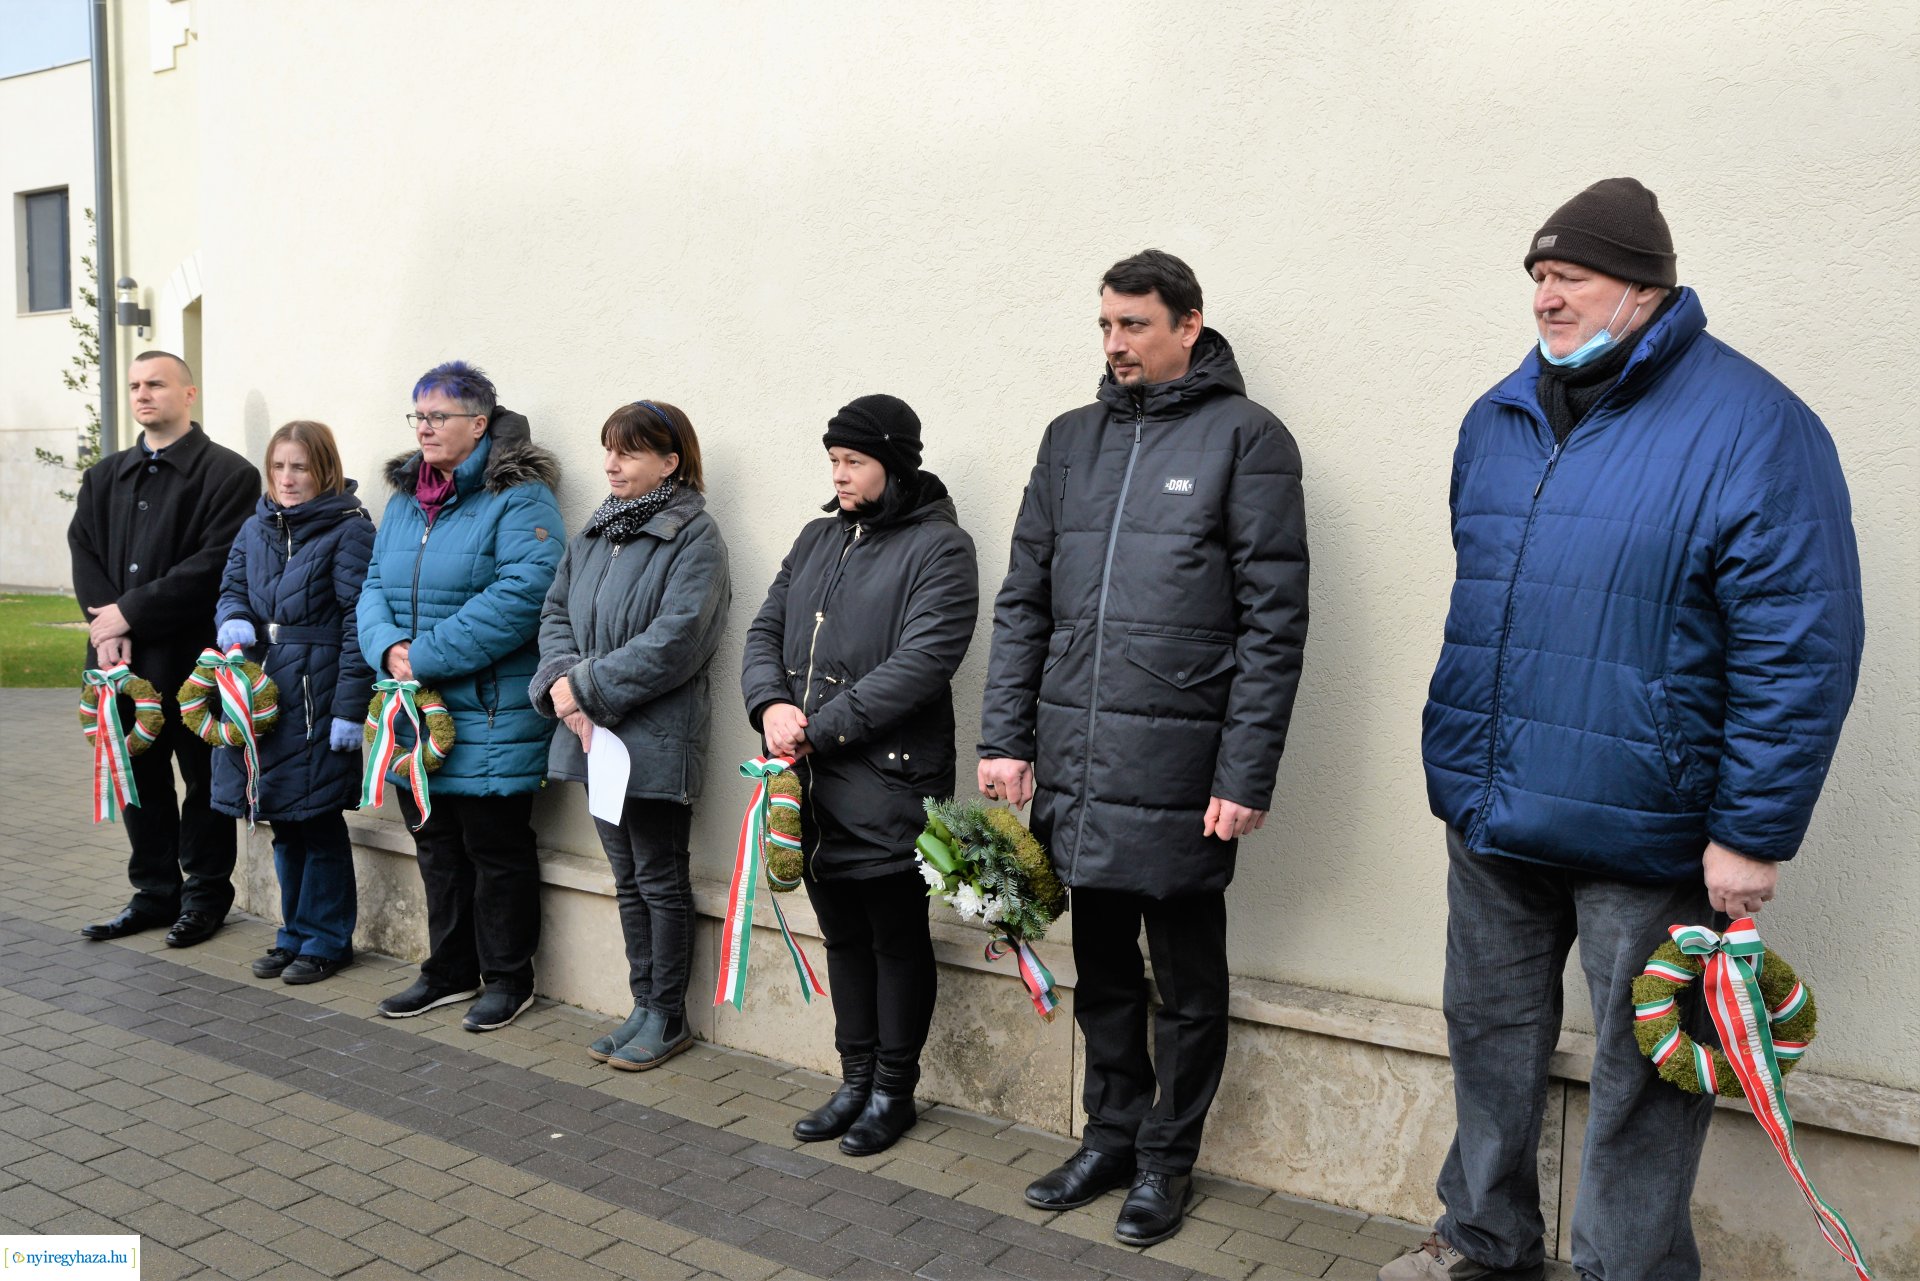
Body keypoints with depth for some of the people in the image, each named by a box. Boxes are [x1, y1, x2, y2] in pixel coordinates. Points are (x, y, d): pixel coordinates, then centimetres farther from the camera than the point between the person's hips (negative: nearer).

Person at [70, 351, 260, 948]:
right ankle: (155, 892, 25)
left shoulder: (228, 474, -6)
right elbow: (84, 551, 8)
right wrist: (106, 623, -9)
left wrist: (132, 612, -15)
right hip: (123, 659, 6)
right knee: (140, 778, 13)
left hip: (192, 657, -6)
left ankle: (205, 894, 18)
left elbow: (213, 565, -15)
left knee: (203, 778, 5)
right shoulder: (105, 477, 16)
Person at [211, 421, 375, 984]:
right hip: (262, 693, 7)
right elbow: (231, 589, 17)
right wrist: (233, 621, -8)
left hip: (318, 699, -7)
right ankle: (295, 932, 28)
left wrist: (350, 706, -18)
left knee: (318, 820, 2)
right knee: (284, 821, 15)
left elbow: (359, 622, -14)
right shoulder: (256, 529, 12)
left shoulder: (349, 530, -9)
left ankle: (326, 938, 16)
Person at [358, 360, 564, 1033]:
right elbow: (375, 585, 13)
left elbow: (521, 595, -23)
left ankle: (507, 977, 19)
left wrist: (427, 656, -21)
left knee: (495, 850, 3)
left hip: (491, 717, -7)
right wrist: (388, 645, -9)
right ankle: (449, 971, 31)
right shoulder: (405, 498, 14)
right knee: (437, 848, 17)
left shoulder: (520, 499, -11)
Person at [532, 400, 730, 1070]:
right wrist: (560, 682, -10)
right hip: (595, 736, 7)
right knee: (628, 878, 16)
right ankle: (644, 1007, 27)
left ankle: (666, 1016, 17)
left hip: (655, 739, -7)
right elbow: (555, 612, 10)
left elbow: (675, 641, -20)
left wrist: (587, 686, -18)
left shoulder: (694, 536, -11)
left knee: (661, 880, 4)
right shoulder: (595, 532, 12)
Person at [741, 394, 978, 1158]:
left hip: (889, 782, -6)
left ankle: (893, 1092, 23)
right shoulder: (818, 540, 15)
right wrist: (772, 706, -9)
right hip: (811, 782, 7)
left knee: (897, 939, 7)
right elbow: (765, 631, 13)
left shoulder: (939, 545, -7)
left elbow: (921, 661, -18)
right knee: (843, 934, 17)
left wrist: (820, 729, -18)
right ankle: (856, 1080, 31)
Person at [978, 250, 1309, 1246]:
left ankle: (1166, 1157, 28)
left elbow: (1273, 621, -8)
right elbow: (1023, 600, 11)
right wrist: (1005, 737, 4)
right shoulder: (1072, 438, 11)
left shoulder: (1245, 438, -3)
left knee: (1187, 979, 11)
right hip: (1075, 765, 5)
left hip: (1179, 768, -4)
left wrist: (1246, 774, -13)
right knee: (1101, 969, 17)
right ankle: (1110, 1136, 35)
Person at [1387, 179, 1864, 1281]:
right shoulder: (1500, 418, 8)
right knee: (1491, 1032, 18)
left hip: (1643, 833, -6)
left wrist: (1754, 833, -16)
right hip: (1493, 815, 7)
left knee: (1643, 1072, 8)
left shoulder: (1749, 425, -12)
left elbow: (1803, 647, -15)